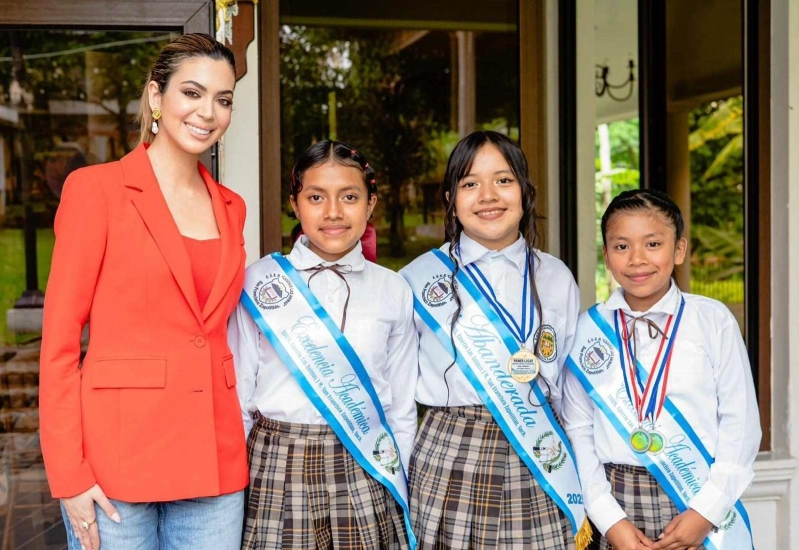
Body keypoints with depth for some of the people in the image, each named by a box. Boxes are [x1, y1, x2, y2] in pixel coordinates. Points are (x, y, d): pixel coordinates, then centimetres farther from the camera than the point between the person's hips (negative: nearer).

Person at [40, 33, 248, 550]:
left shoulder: (229, 207, 12)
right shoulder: (97, 188, -4)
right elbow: (59, 336, -7)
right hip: (117, 460, -5)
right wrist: (69, 474, -12)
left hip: (214, 462, 5)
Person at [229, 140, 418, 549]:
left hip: (364, 473, 1)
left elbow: (402, 408, 8)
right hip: (279, 470, -1)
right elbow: (238, 395, 3)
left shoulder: (393, 291, 3)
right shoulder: (260, 283, -2)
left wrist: (396, 493, 8)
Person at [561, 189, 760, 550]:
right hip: (618, 503, 1)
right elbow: (577, 429, -1)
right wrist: (609, 519, -7)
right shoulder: (588, 328, -1)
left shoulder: (714, 320, -5)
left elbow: (740, 421, -3)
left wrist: (705, 512, -8)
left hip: (698, 500, -1)